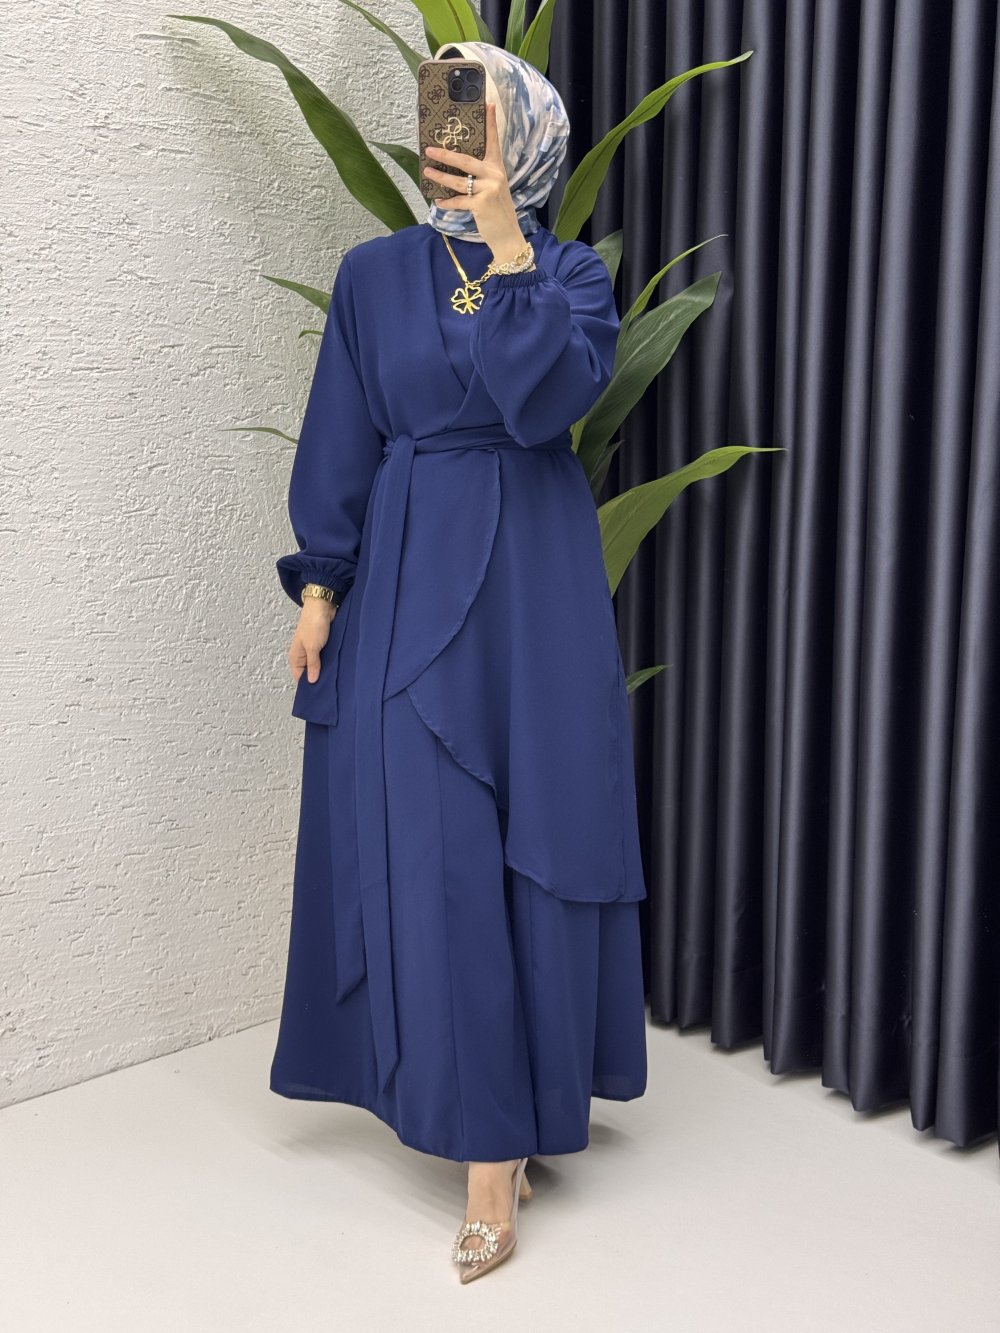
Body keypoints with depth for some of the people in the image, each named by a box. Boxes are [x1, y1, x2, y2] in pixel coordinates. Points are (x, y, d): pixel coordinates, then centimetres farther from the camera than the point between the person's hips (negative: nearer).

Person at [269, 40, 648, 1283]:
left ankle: (519, 1103, 18)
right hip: (407, 577, 1)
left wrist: (509, 249, -17)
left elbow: (549, 399, -16)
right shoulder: (374, 274, 6)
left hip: (536, 582, 0)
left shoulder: (571, 270, 3)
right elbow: (339, 443, 6)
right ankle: (492, 1142, 7)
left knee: (537, 824, 2)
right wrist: (319, 588, 1)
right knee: (428, 844, -4)